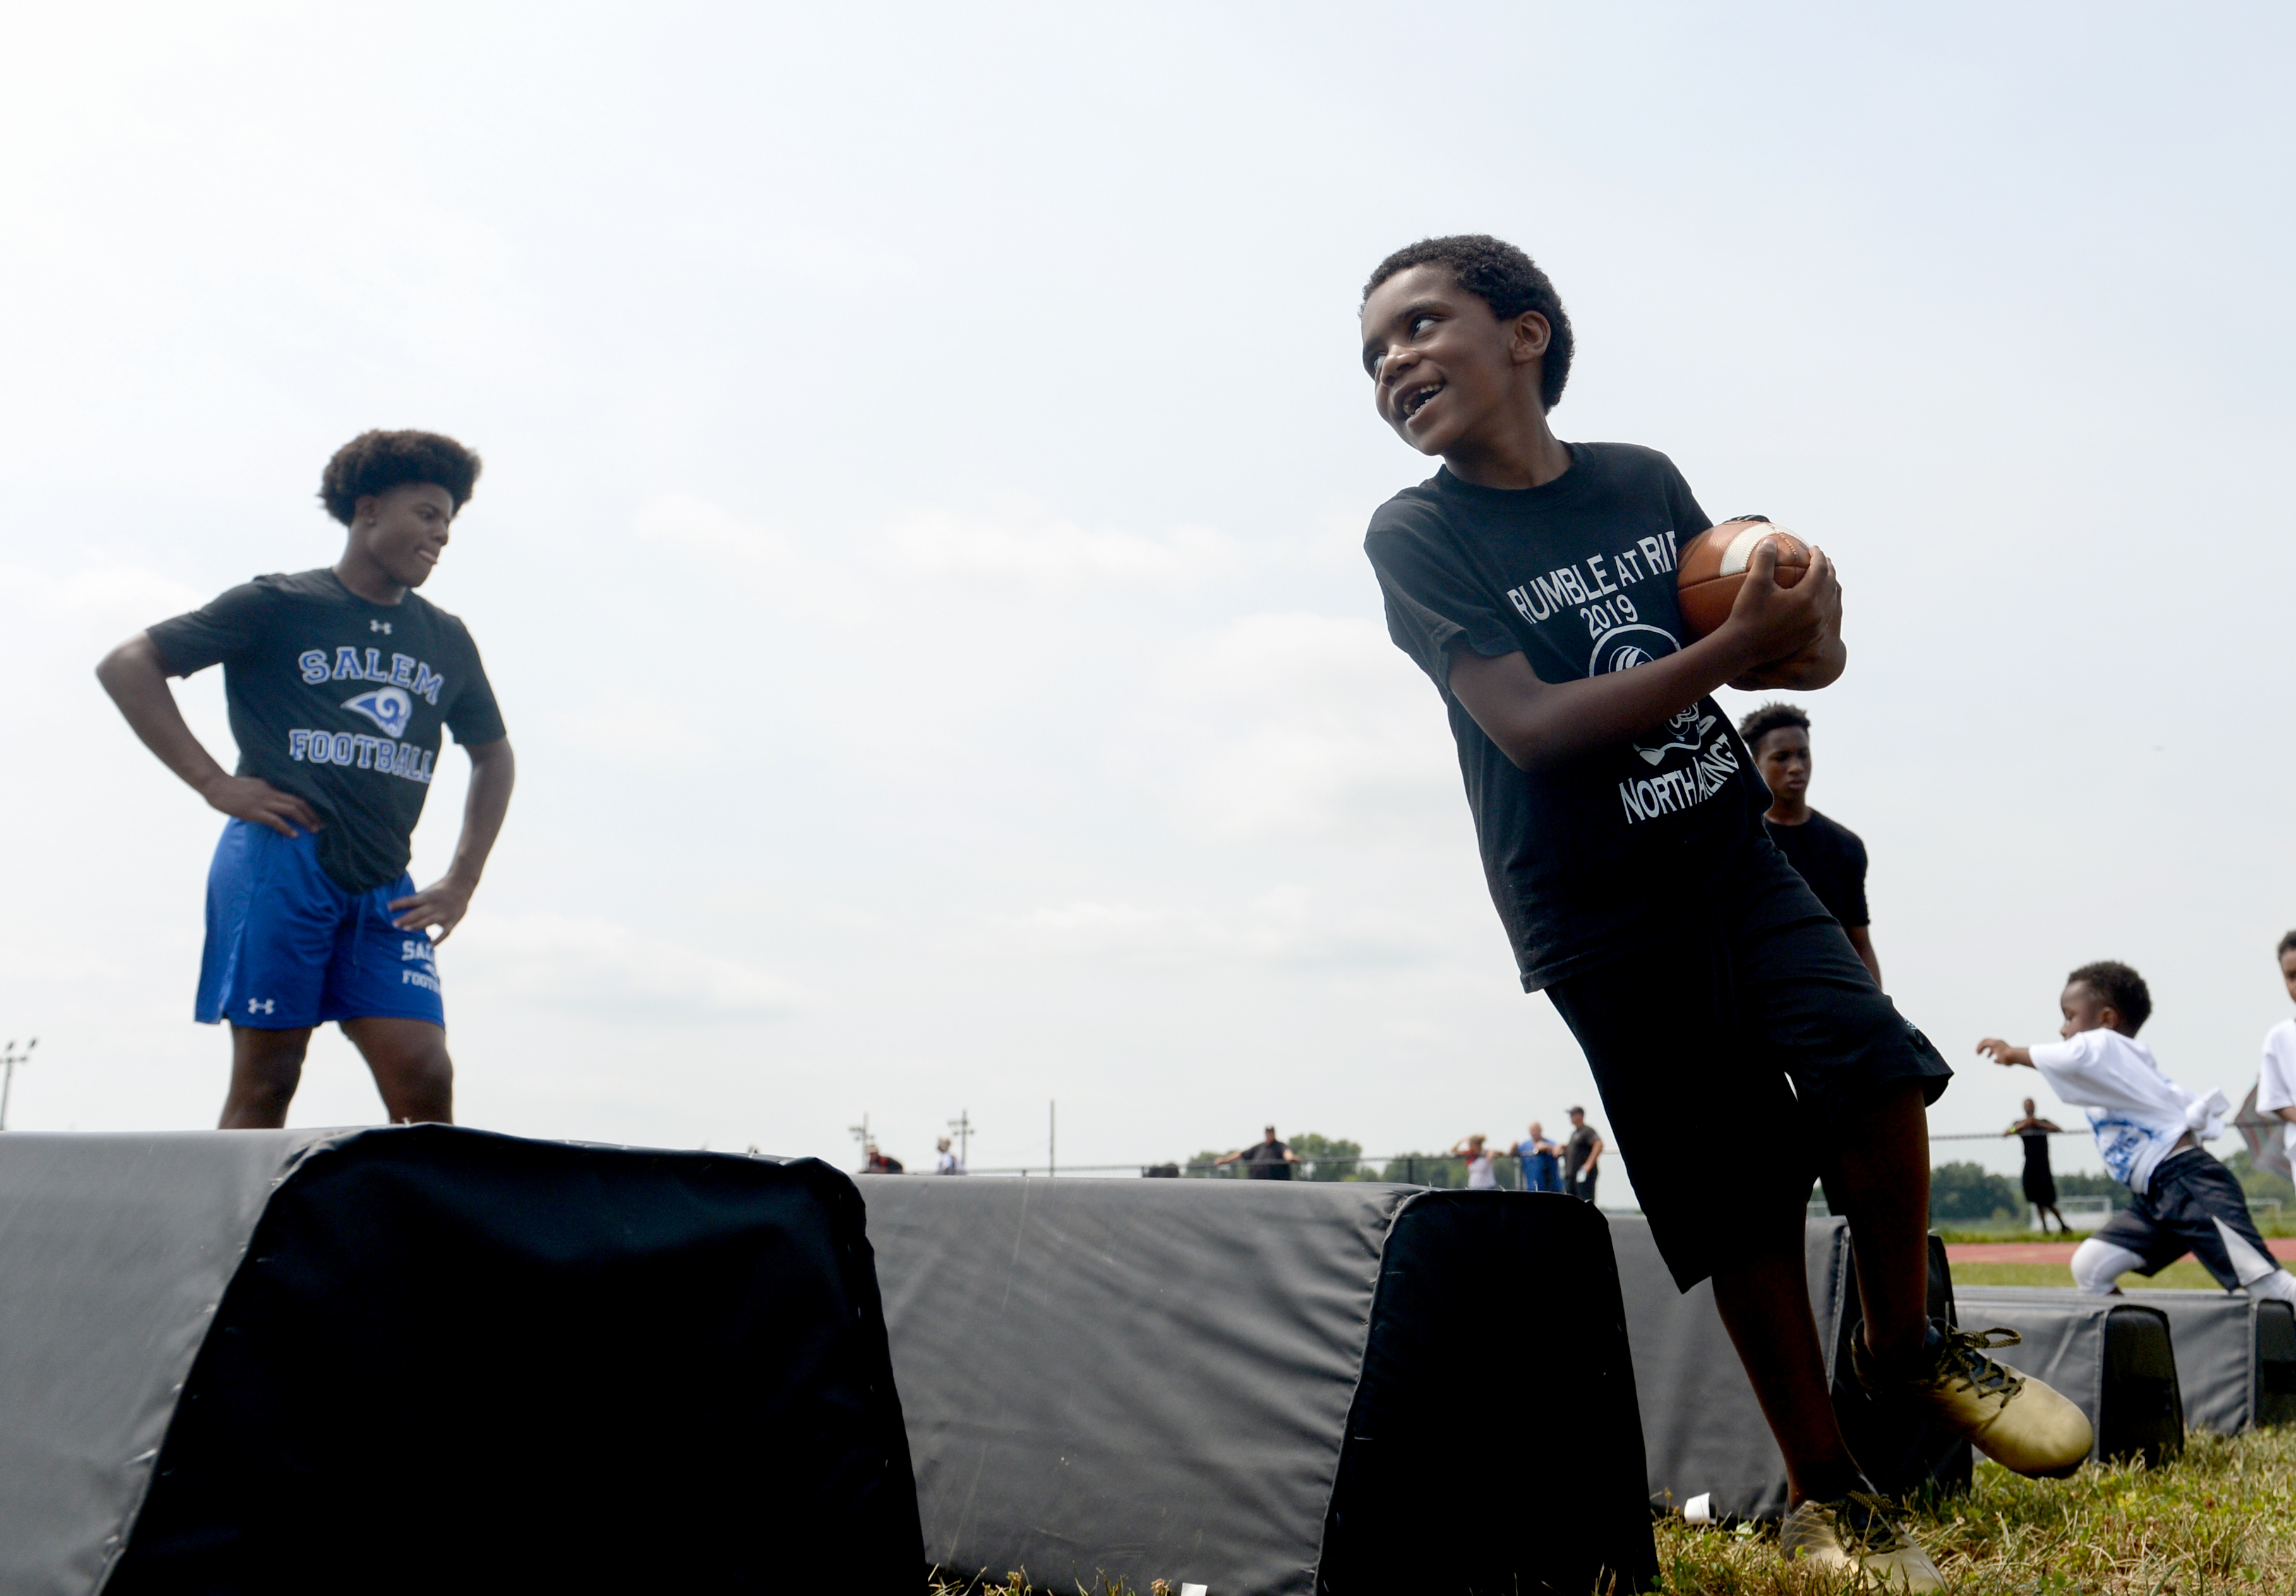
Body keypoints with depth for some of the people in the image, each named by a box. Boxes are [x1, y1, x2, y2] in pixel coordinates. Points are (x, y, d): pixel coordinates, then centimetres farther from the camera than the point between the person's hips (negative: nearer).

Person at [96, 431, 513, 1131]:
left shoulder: (446, 640, 16)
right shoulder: (278, 606, 3)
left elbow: (493, 757, 28)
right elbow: (125, 665, 0)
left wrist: (462, 881, 16)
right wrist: (214, 783, -8)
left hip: (384, 888, 4)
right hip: (280, 862, -4)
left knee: (425, 1083, -7)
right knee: (266, 1080, -3)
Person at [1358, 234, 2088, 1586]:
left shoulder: (1643, 480, 4)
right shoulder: (1417, 536, -7)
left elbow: (1742, 635, 13)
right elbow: (1530, 725, -18)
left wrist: (1802, 630, -11)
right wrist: (1732, 648, -22)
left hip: (1732, 857, 3)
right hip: (1597, 920, -3)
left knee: (1869, 1065, -17)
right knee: (1741, 1202, 0)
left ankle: (1907, 1345, 11)